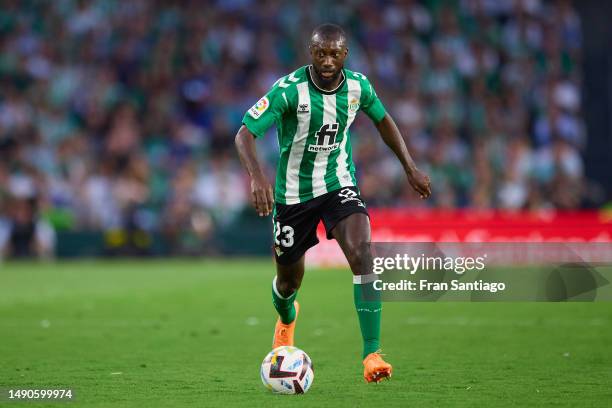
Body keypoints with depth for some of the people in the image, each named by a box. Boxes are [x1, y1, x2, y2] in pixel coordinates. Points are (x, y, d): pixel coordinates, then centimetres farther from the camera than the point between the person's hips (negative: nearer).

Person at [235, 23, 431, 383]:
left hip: (339, 185, 2)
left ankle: (372, 355, -25)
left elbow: (383, 120, 13)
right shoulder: (290, 89, -22)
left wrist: (411, 168, 12)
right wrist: (257, 176, -45)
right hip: (293, 192, -2)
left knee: (362, 252, -25)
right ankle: (287, 317, 54)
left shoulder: (358, 86, -8)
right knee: (290, 279, 13)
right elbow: (245, 134, -27)